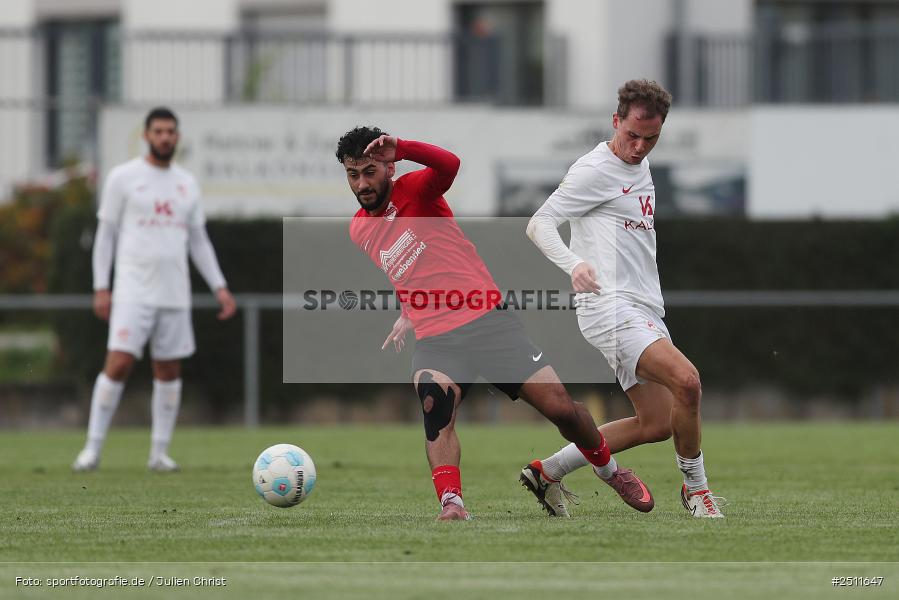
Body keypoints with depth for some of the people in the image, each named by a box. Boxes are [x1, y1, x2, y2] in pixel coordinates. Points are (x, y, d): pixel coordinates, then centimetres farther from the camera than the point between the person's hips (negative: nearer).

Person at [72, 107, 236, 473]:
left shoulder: (187, 184, 13)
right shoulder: (123, 178, 0)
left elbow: (199, 241, 18)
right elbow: (106, 235, 1)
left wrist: (220, 287, 9)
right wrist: (100, 288, -6)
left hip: (175, 292, 5)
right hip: (133, 290, -5)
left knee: (169, 370, 4)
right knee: (118, 364, -14)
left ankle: (160, 453, 11)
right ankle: (93, 448, -8)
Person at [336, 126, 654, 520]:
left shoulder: (412, 190, -2)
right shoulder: (358, 230, 15)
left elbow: (449, 165, -27)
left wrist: (398, 147, -39)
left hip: (488, 321, -3)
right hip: (434, 341, 3)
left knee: (560, 406, -7)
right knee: (434, 401, -32)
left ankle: (609, 469, 23)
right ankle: (450, 503, -47)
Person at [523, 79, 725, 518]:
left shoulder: (640, 164, 16)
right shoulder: (595, 169, -9)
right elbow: (539, 224, -13)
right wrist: (573, 264, -31)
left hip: (645, 311, 9)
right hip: (610, 305, -9)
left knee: (655, 424, 7)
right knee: (686, 381, -27)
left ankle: (547, 471, 18)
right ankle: (695, 489, -8)